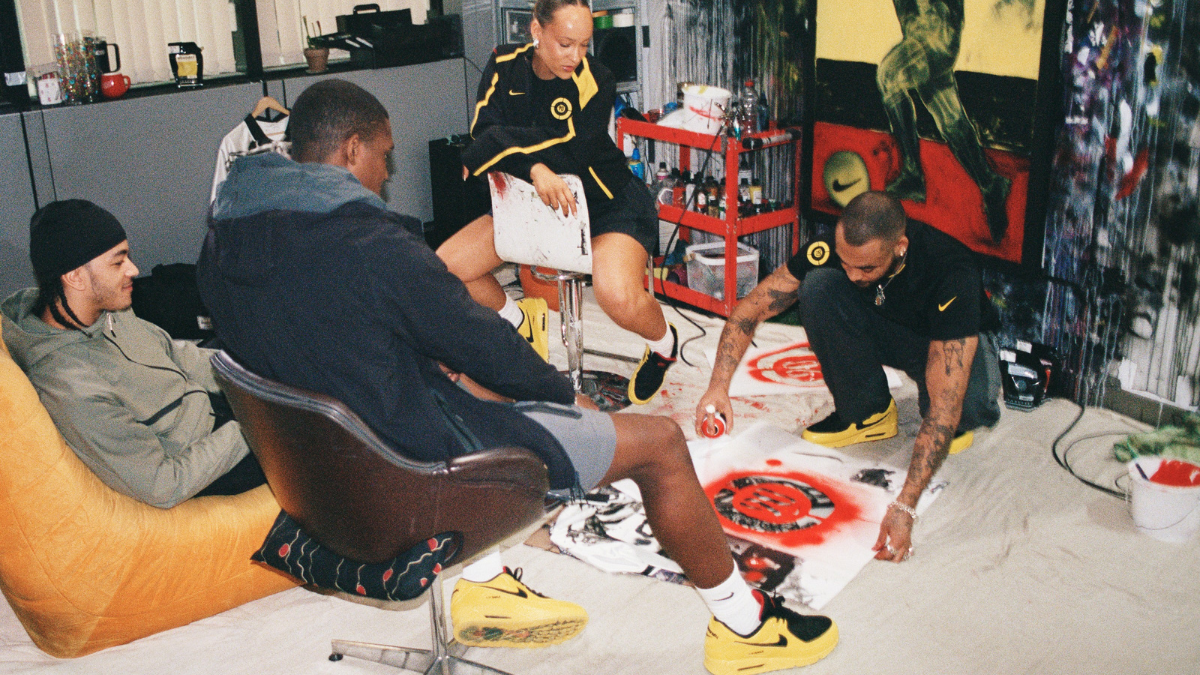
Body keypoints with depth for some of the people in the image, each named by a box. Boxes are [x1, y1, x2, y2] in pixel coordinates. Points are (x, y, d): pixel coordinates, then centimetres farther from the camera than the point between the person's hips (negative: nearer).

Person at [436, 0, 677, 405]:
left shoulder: (596, 83, -19)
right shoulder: (505, 65, -7)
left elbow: (567, 157, -26)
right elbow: (484, 129, -19)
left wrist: (502, 144, -22)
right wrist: (533, 166, -36)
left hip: (605, 204, -5)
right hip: (530, 202, 5)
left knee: (618, 297, -34)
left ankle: (662, 343, 5)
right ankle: (516, 322, 24)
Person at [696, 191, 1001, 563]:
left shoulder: (952, 273, -39)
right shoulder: (834, 249, -28)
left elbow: (944, 403, -42)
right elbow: (750, 308, -19)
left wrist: (904, 506, -47)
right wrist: (718, 385, -35)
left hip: (952, 343, -4)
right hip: (885, 334, 4)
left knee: (972, 404, -39)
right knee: (818, 284, -27)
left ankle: (958, 425, 2)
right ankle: (868, 411, -6)